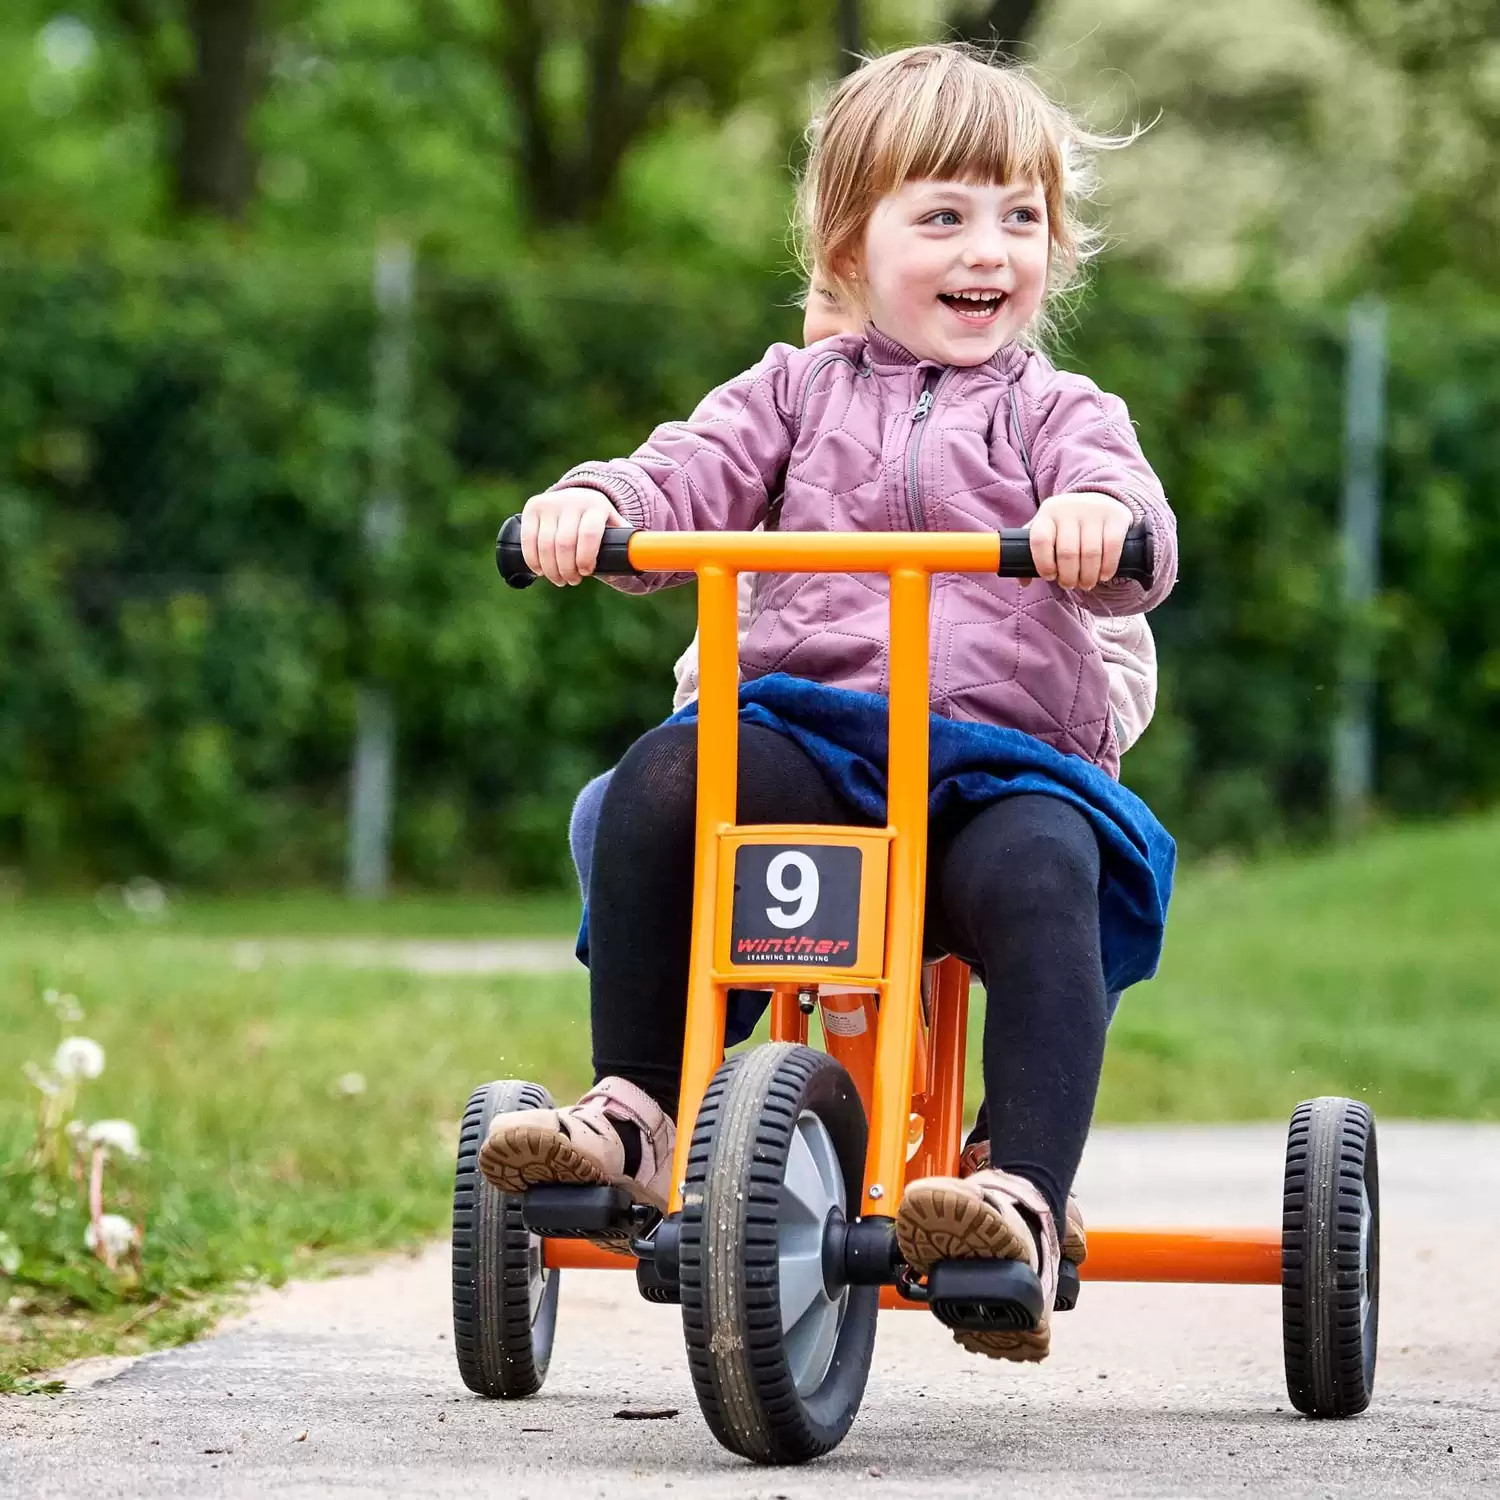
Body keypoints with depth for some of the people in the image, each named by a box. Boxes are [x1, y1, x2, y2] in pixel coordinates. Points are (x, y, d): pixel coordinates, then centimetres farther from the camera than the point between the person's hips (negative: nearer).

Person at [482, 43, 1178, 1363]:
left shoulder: (1056, 414, 14)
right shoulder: (801, 392, 20)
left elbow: (1133, 548, -5)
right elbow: (692, 478, 5)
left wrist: (1099, 519, -30)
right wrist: (593, 504, -19)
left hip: (1007, 762, -2)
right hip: (805, 734, 2)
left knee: (1038, 878, -35)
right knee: (661, 782, -28)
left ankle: (1024, 1200, -41)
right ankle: (638, 1115, -19)